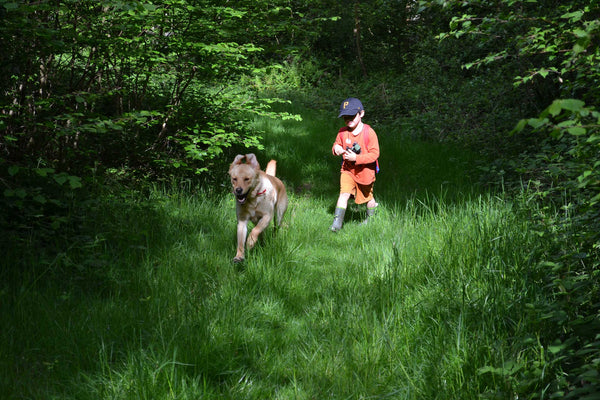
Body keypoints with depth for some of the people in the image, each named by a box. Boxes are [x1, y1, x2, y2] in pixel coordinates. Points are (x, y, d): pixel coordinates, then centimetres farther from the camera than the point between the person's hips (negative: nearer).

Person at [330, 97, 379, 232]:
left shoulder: (369, 132, -19)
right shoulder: (342, 132, -6)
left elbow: (374, 154, -19)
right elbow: (336, 144, 9)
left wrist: (356, 158, -28)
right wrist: (336, 148, -17)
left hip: (365, 171, -2)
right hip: (348, 170, 2)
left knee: (367, 196, 18)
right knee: (344, 193, -17)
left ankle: (371, 217, 46)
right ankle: (337, 223, -18)